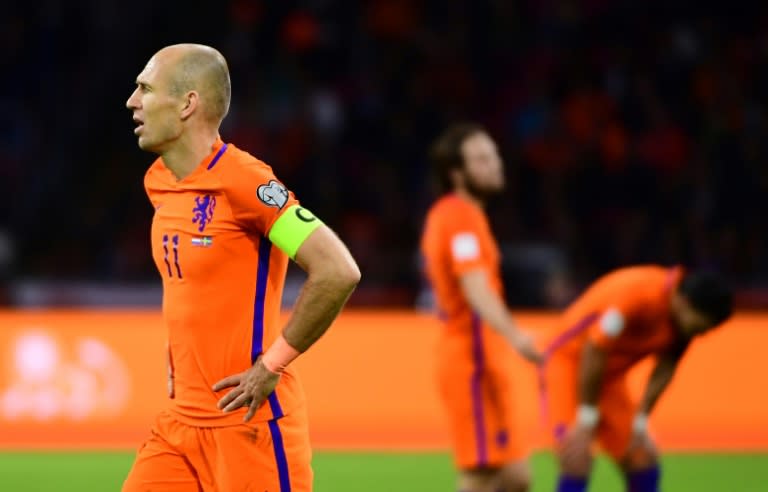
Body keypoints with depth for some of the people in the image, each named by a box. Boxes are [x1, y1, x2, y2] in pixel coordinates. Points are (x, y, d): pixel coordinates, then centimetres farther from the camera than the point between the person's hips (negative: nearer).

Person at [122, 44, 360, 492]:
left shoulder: (244, 181, -16)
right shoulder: (159, 184, 10)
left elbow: (339, 272, -22)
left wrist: (272, 365, -16)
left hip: (249, 419, -8)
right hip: (182, 420, 8)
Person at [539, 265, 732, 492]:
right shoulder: (635, 295, -32)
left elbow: (664, 371, 1)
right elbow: (595, 352, -27)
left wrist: (639, 424, -2)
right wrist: (587, 420, -20)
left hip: (610, 376, 7)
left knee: (641, 457, 3)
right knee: (577, 459, -22)